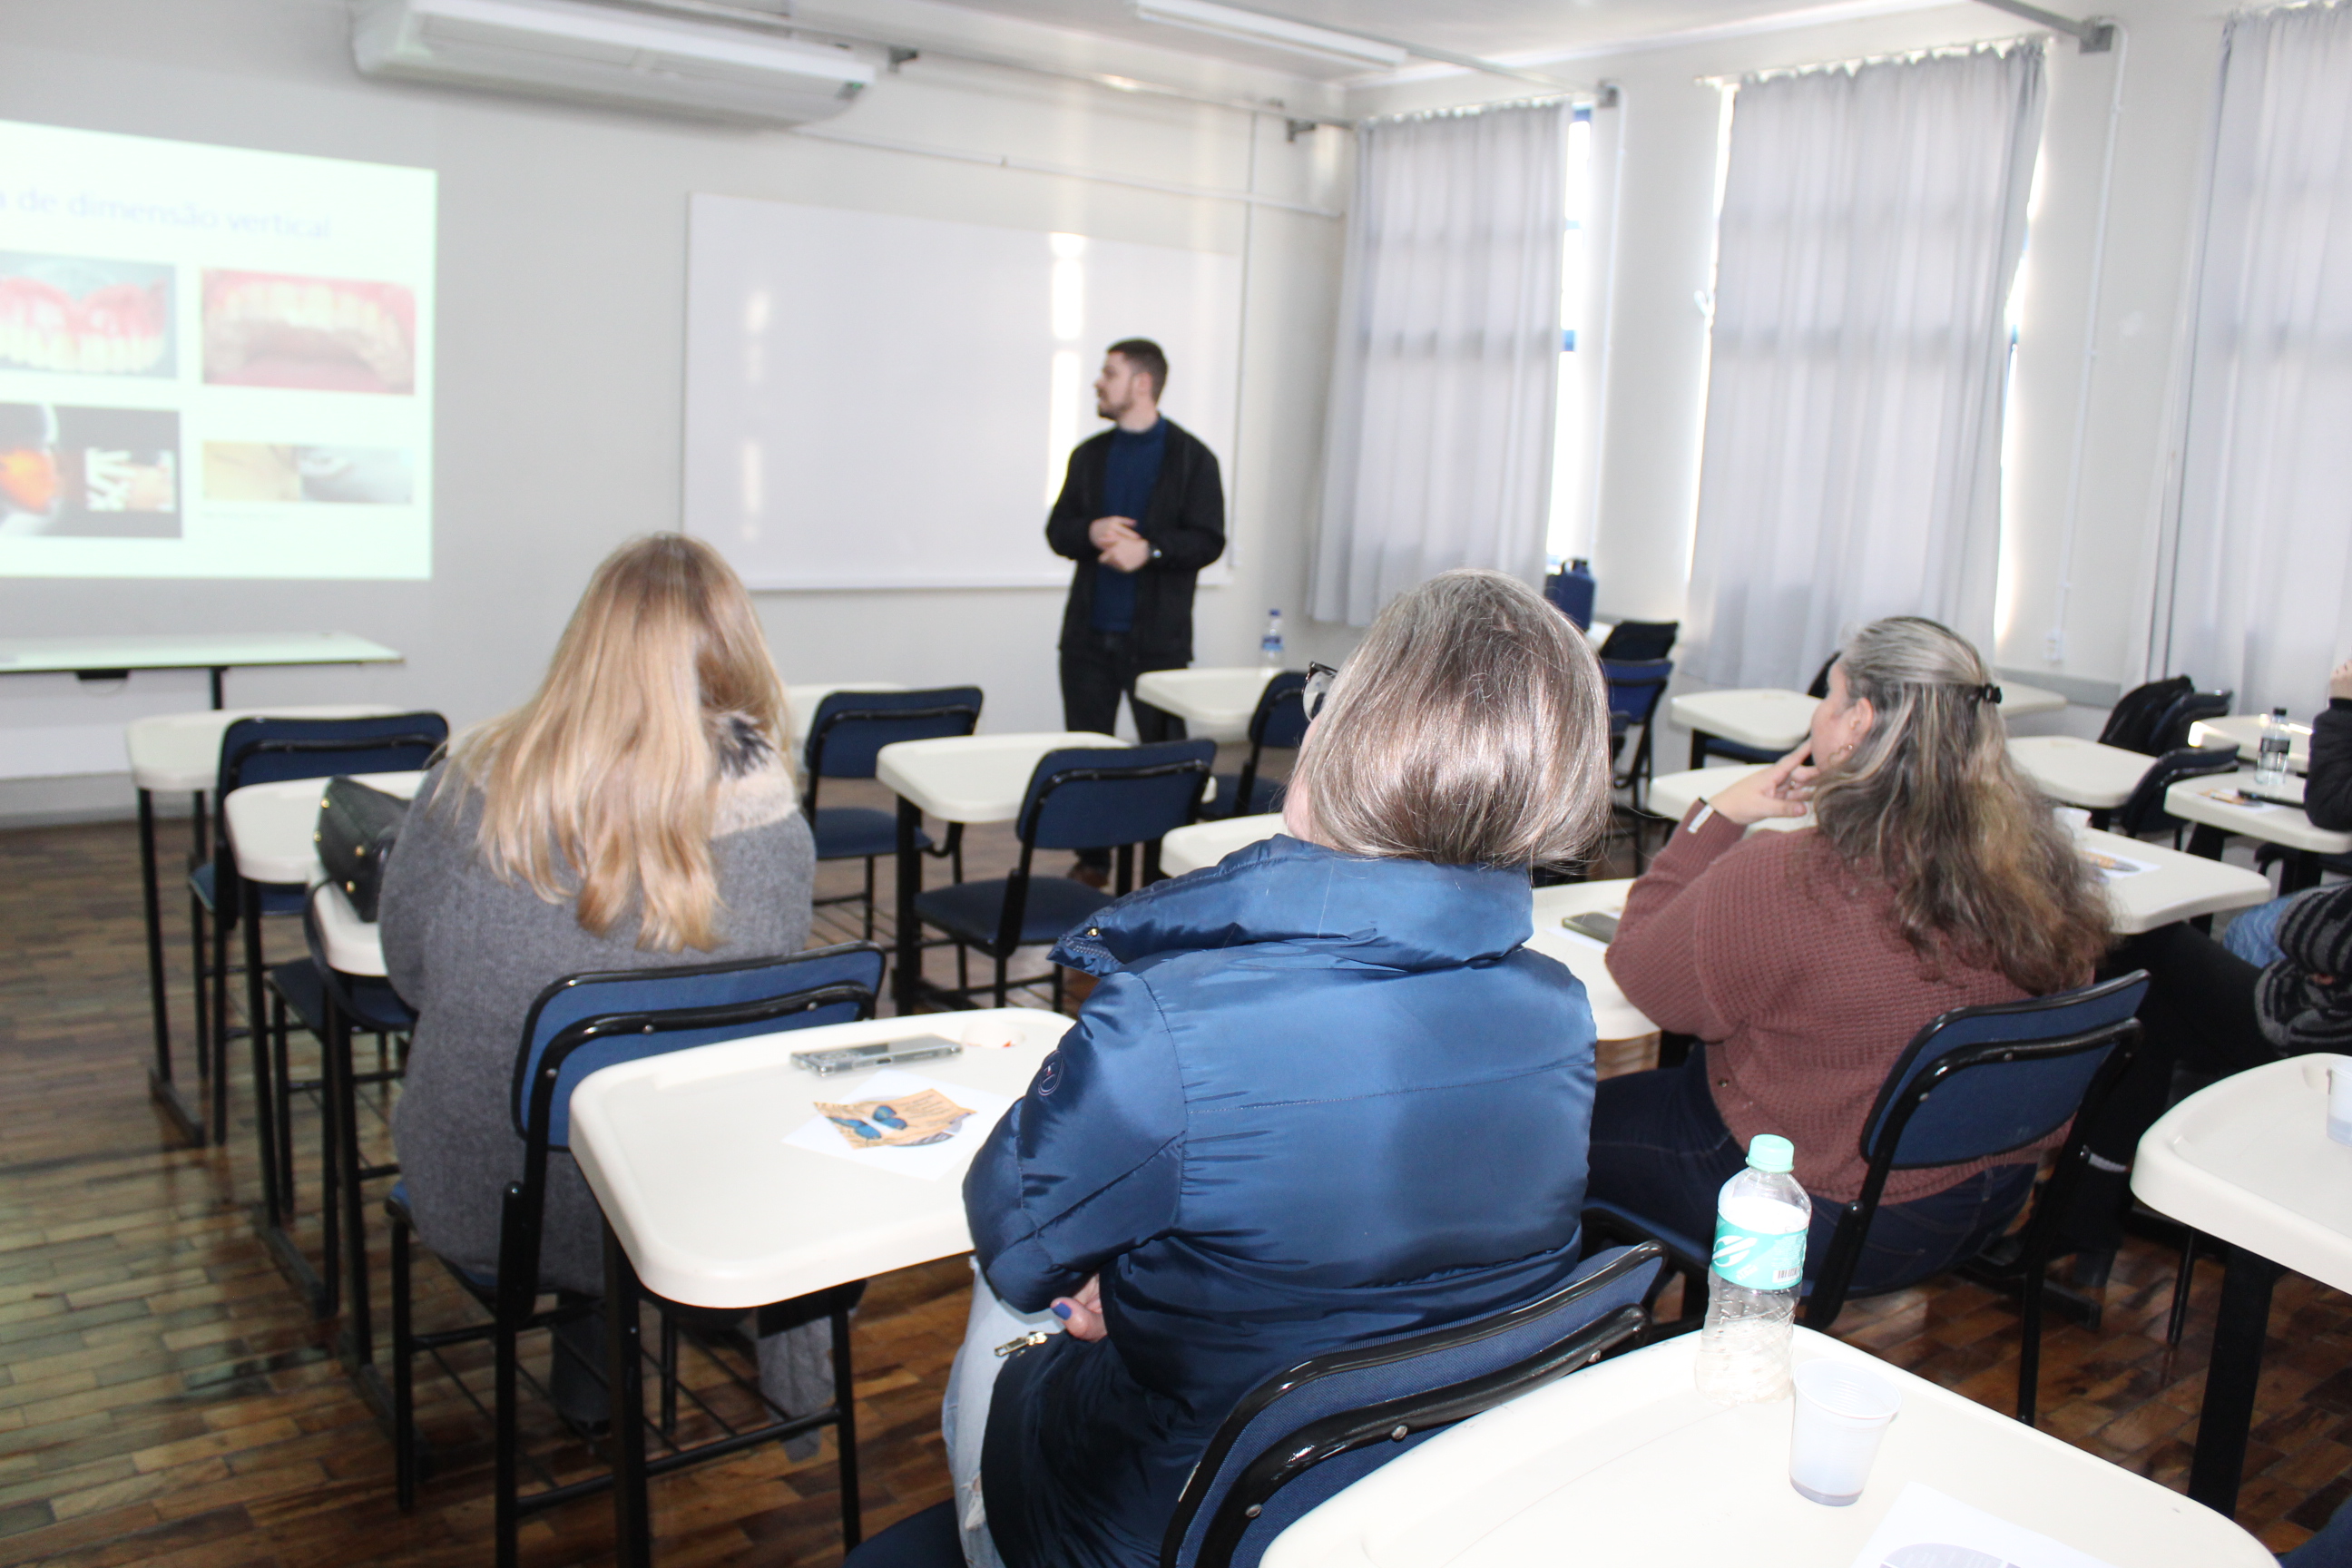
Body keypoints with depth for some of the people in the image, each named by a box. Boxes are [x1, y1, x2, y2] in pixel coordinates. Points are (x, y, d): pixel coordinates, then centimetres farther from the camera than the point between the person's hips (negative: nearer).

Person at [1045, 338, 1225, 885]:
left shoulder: (1192, 458, -1)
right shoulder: (1090, 455, 14)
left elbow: (1208, 542, -7)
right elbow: (1058, 530, 10)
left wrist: (1149, 550, -22)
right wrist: (1091, 532, -11)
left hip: (1157, 635, -4)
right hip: (1089, 631, 5)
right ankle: (1092, 861, 19)